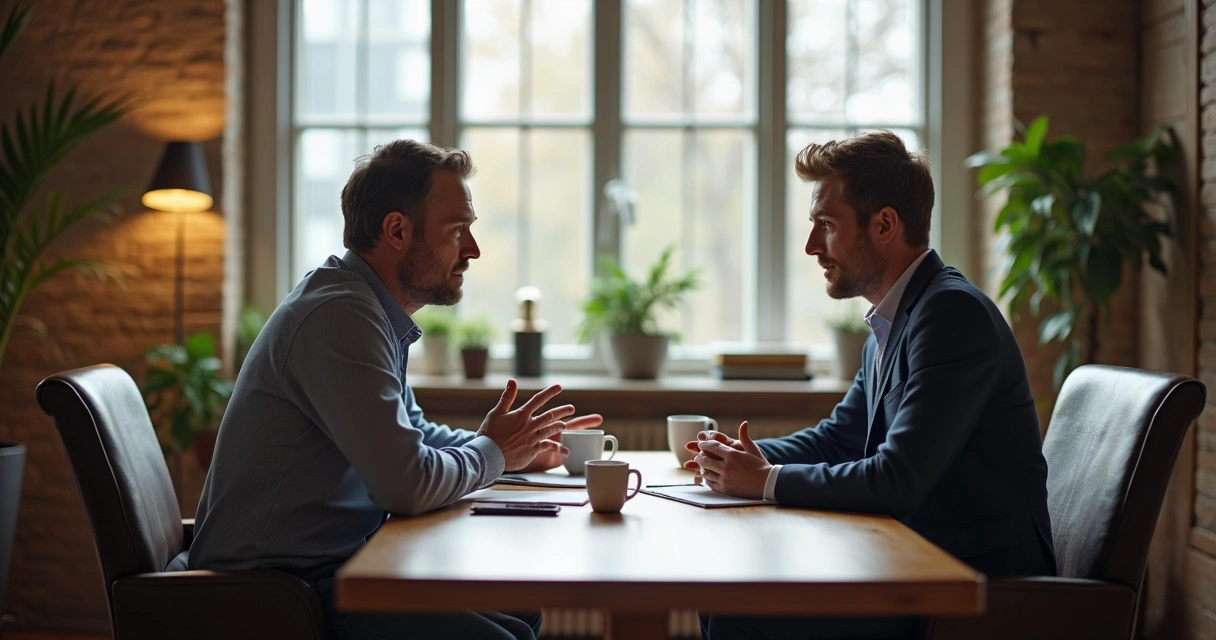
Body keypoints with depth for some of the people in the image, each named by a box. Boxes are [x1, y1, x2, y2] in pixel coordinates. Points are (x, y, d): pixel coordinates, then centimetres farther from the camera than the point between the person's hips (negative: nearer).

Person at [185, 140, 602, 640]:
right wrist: (493, 452, -5)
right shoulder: (340, 316, -21)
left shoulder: (374, 309, 12)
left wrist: (518, 448, 11)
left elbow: (413, 433, 27)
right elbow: (408, 484, -25)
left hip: (324, 561, 10)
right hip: (277, 585, -10)